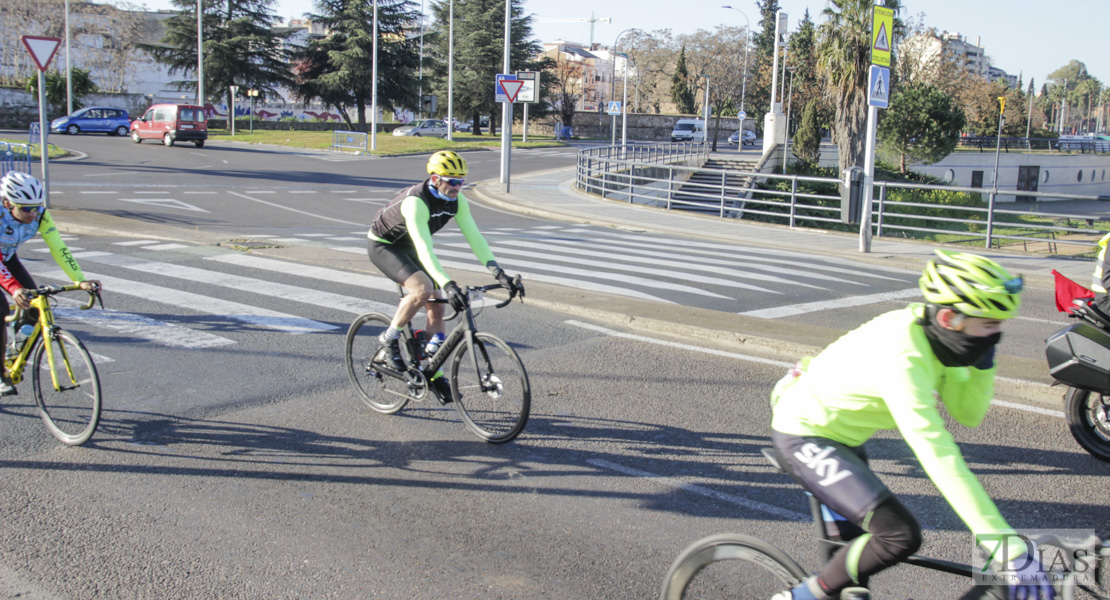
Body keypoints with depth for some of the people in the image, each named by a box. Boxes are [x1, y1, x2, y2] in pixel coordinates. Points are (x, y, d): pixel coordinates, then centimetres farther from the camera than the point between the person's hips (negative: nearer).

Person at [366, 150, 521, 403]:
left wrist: (498, 272, -27)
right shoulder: (416, 201, -35)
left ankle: (433, 371, 11)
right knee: (422, 290, -30)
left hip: (407, 246, 7)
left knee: (437, 305, 0)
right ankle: (389, 340, -8)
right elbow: (424, 249, -44)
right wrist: (448, 284, -53)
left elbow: (474, 236, -16)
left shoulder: (456, 200, -14)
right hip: (382, 245, -7)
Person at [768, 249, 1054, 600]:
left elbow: (968, 413, 1)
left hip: (840, 435, 9)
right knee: (900, 536, -21)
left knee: (861, 542, 18)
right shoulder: (900, 357, -35)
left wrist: (984, 360, -18)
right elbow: (941, 460, -39)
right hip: (804, 437, -9)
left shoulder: (934, 335, -8)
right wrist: (1010, 548, -39)